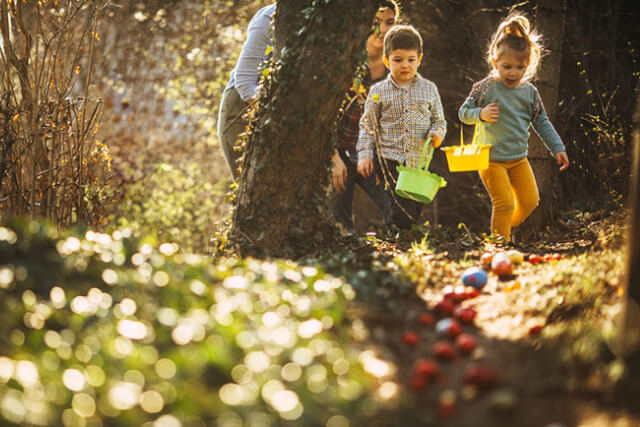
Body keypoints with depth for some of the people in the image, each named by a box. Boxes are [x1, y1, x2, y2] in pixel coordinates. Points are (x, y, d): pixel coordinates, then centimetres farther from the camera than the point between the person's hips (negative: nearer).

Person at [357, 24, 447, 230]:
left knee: (416, 214, 7)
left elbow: (439, 120, 14)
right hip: (391, 162, -2)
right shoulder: (378, 92, 2)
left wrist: (437, 133, -8)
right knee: (402, 217, -14)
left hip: (420, 162, 2)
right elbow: (368, 125, 7)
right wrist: (365, 154, -1)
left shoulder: (429, 89, 7)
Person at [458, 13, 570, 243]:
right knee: (504, 203, -10)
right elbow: (464, 113, -3)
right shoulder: (485, 88, -10)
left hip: (519, 159, 5)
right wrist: (481, 114, -23)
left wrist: (557, 148, 5)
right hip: (491, 159, -5)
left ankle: (509, 226, 36)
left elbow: (542, 123, 10)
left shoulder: (530, 92, 1)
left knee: (530, 200, 10)